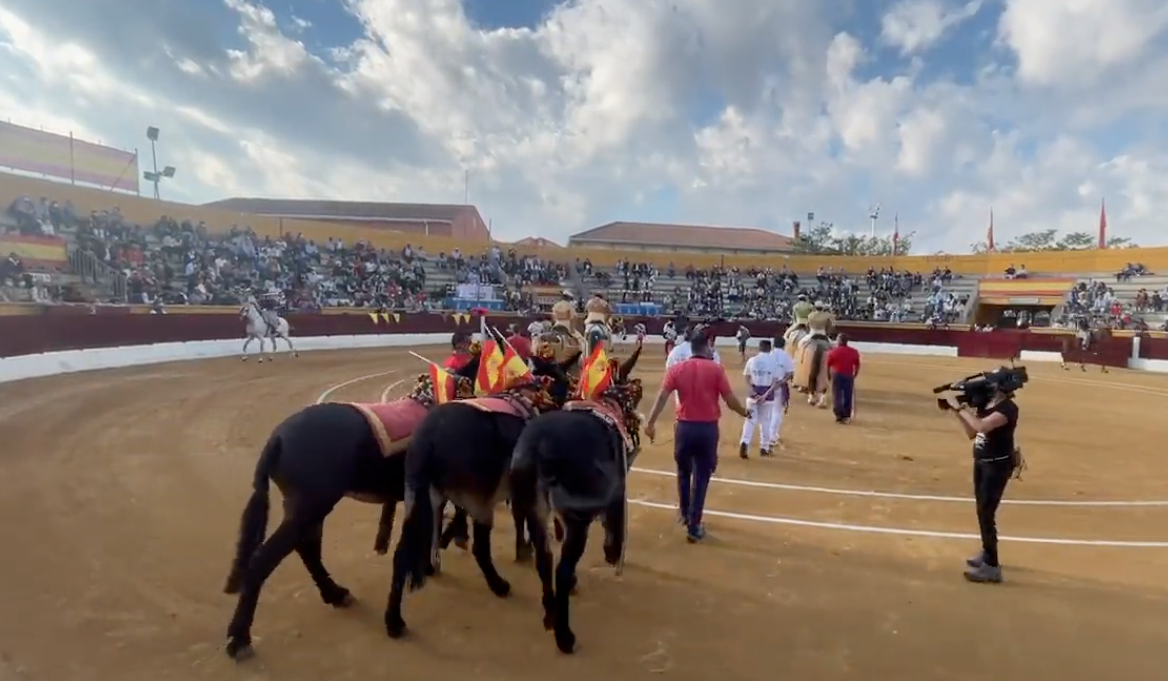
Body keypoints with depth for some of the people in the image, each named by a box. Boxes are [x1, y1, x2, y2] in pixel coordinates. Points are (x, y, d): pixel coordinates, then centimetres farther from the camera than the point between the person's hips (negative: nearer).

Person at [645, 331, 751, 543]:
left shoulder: (676, 368, 0)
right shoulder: (715, 369, -5)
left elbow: (662, 397, -8)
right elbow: (730, 401, -4)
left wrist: (650, 423, -9)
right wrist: (745, 412, 15)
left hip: (684, 427, 2)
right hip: (708, 428, -2)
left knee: (684, 472, 22)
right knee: (701, 477, 7)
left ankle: (685, 514, 40)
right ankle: (694, 527, 10)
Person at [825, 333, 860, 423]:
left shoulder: (833, 351, -6)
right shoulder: (854, 352, 4)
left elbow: (828, 366, -3)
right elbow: (857, 366, 9)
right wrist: (854, 376, 21)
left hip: (837, 375, -3)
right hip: (849, 376, 3)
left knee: (837, 397, 2)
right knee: (848, 397, 12)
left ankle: (840, 416, -3)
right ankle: (847, 416, 17)